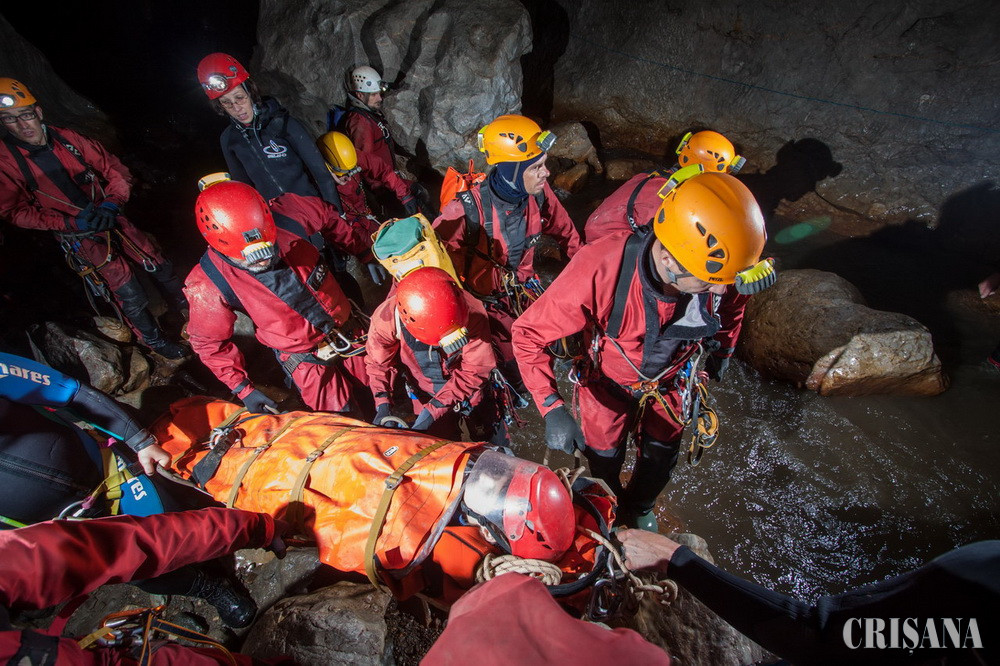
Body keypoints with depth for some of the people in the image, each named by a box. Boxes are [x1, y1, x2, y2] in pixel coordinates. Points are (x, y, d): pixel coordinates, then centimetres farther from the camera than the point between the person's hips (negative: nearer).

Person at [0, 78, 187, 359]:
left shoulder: (68, 138, -4)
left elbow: (116, 170, 0)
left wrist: (111, 204, -17)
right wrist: (70, 223, -20)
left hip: (110, 218, 3)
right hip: (79, 238, -3)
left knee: (159, 265, 10)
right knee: (129, 294, -5)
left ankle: (186, 307, 35)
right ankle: (153, 339, 17)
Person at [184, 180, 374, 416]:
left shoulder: (289, 214, -23)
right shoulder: (210, 284, -25)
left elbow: (330, 217, 0)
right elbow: (209, 342, -8)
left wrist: (365, 253, 7)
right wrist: (242, 388, -7)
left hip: (352, 331, 3)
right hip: (306, 359, -2)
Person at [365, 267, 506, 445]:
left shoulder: (472, 312, -37)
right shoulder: (385, 319, -31)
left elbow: (474, 372, -29)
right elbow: (379, 363, -11)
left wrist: (433, 410, -33)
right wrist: (383, 406, -24)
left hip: (472, 388, 0)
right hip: (425, 395, 1)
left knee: (493, 447, 20)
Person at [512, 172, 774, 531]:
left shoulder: (719, 272, -29)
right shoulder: (600, 271, -43)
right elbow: (527, 333, -33)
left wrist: (721, 353, 14)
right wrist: (553, 408, -41)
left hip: (670, 381, 3)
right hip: (608, 382, -3)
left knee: (660, 458, 26)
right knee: (605, 459, 23)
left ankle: (640, 507, 63)